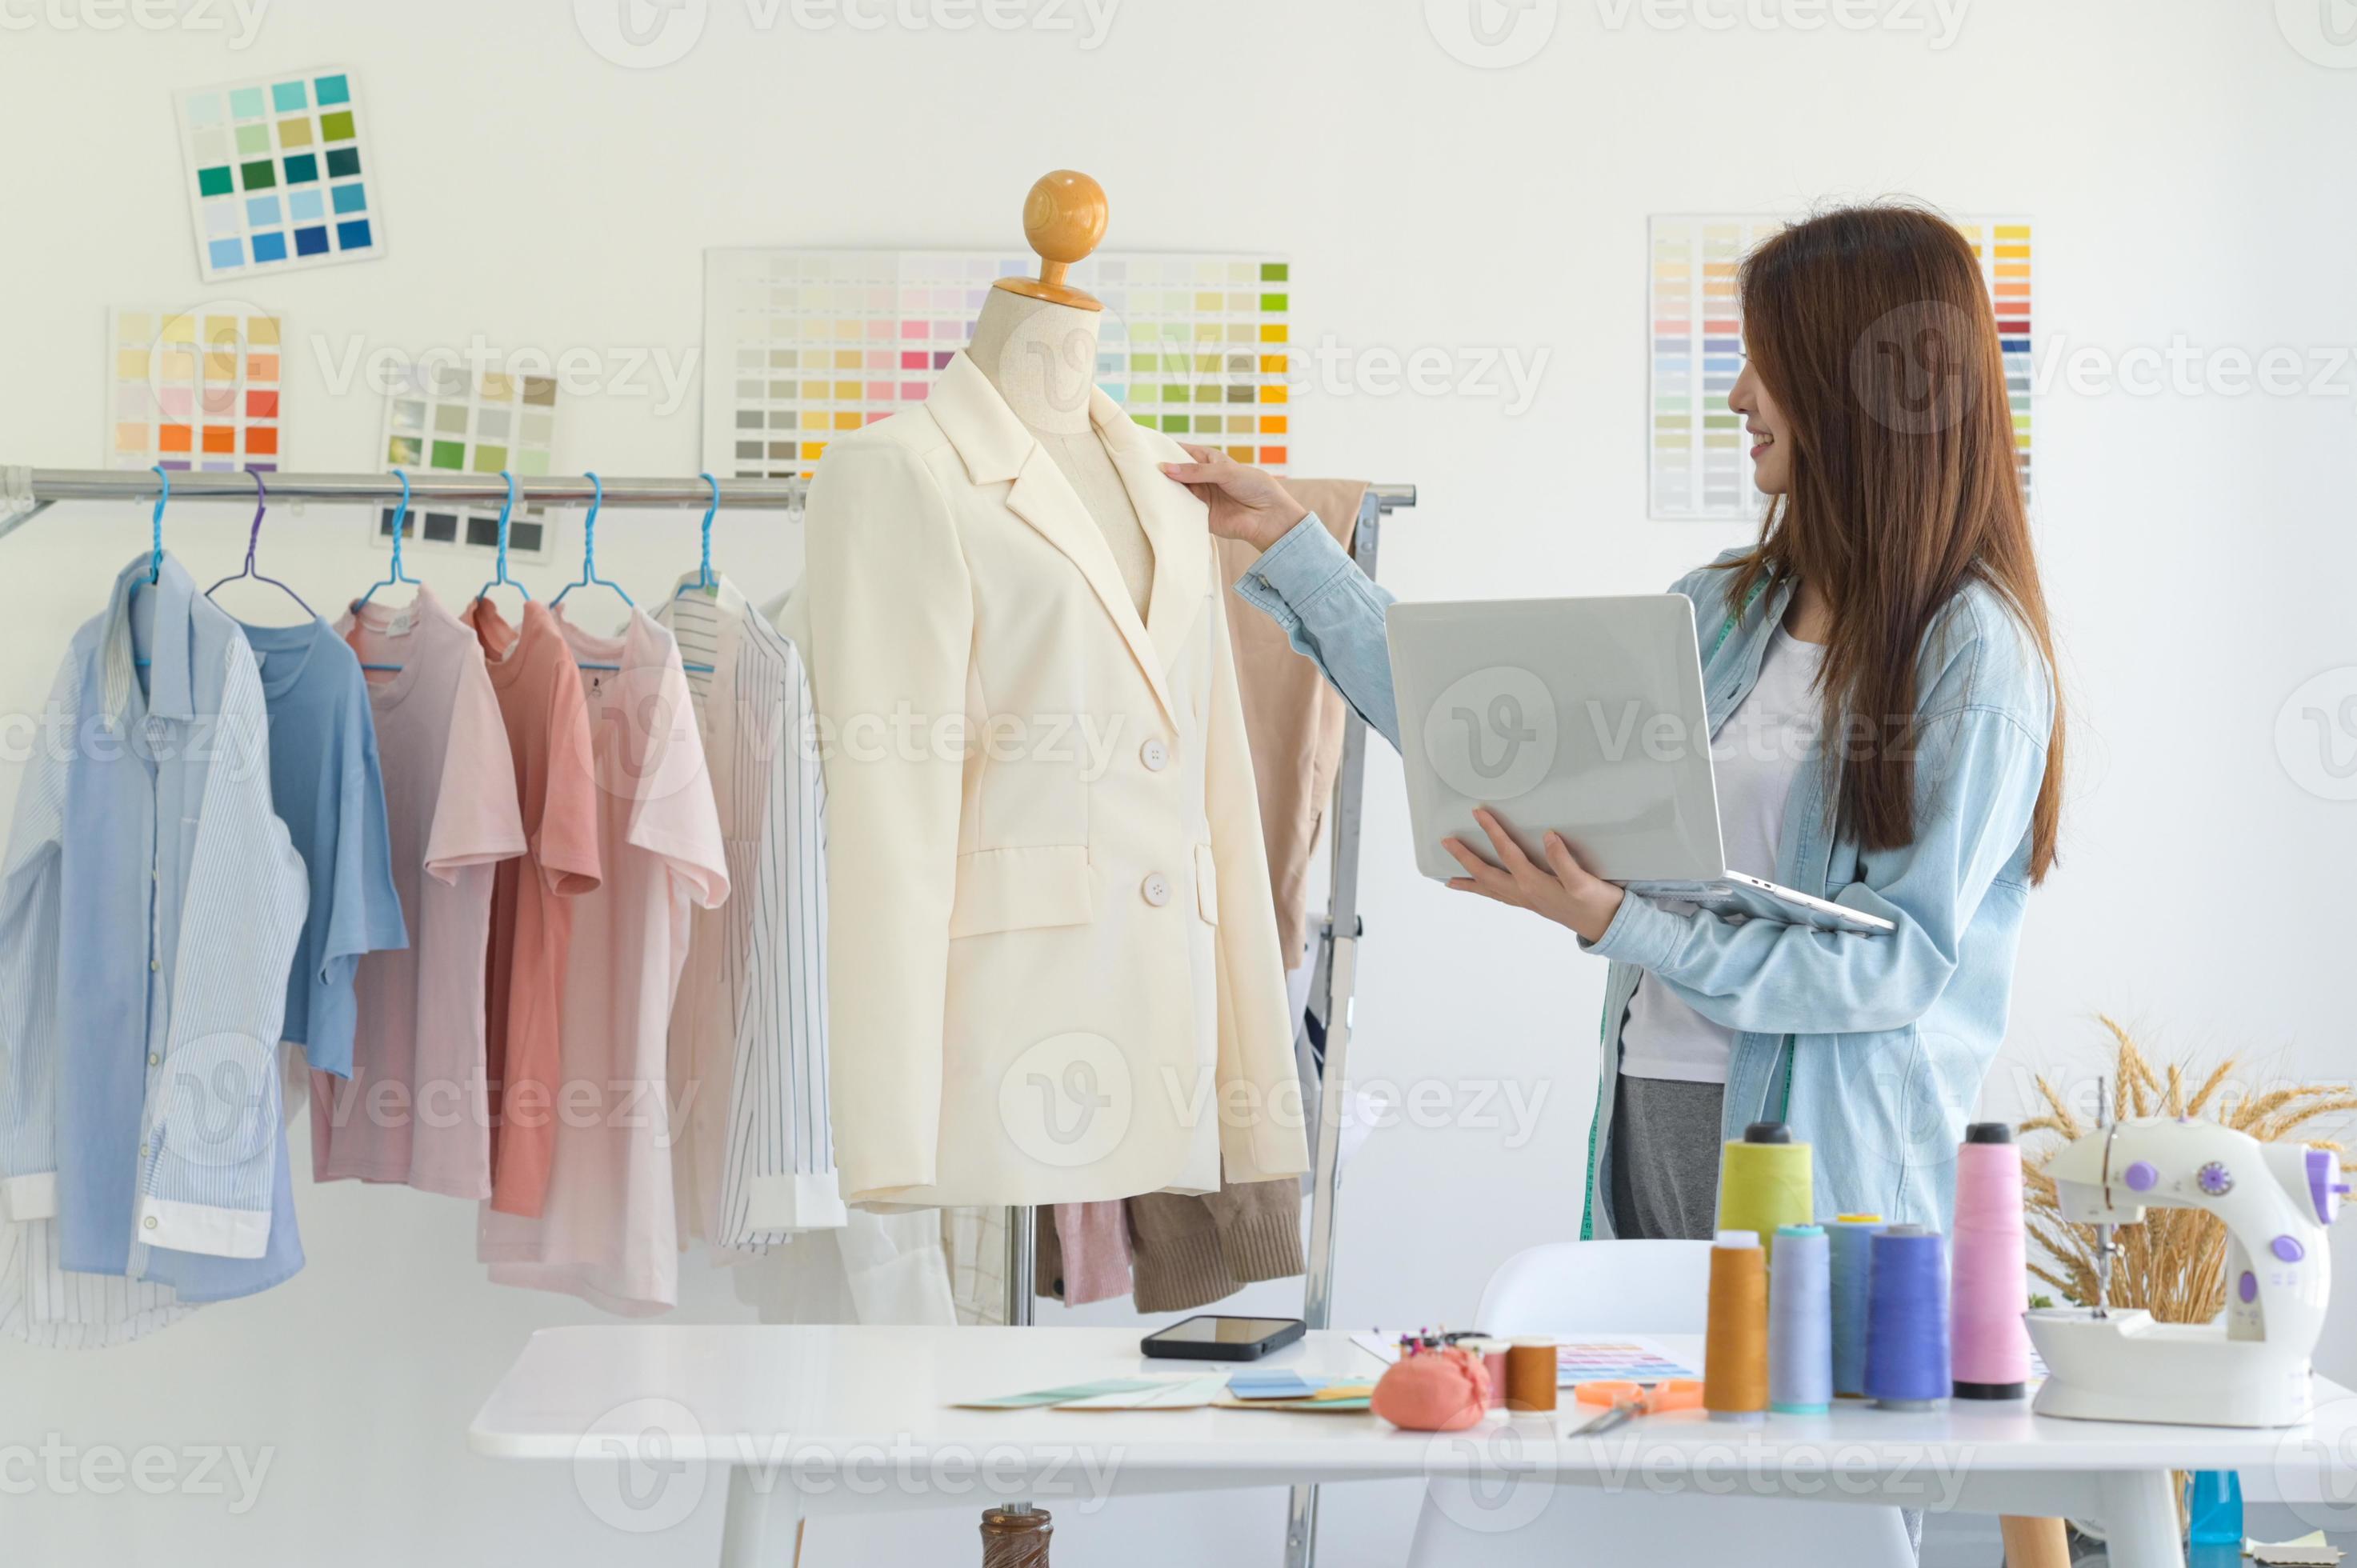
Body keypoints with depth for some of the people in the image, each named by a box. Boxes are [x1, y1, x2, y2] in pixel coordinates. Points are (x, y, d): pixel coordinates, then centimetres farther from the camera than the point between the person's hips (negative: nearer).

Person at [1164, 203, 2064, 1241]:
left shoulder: (1973, 651, -10)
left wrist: (1616, 923, -22)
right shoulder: (1730, 606, 10)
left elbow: (1901, 961, -15)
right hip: (1643, 1117, 6)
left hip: (1813, 1156, -6)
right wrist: (1286, 537, 19)